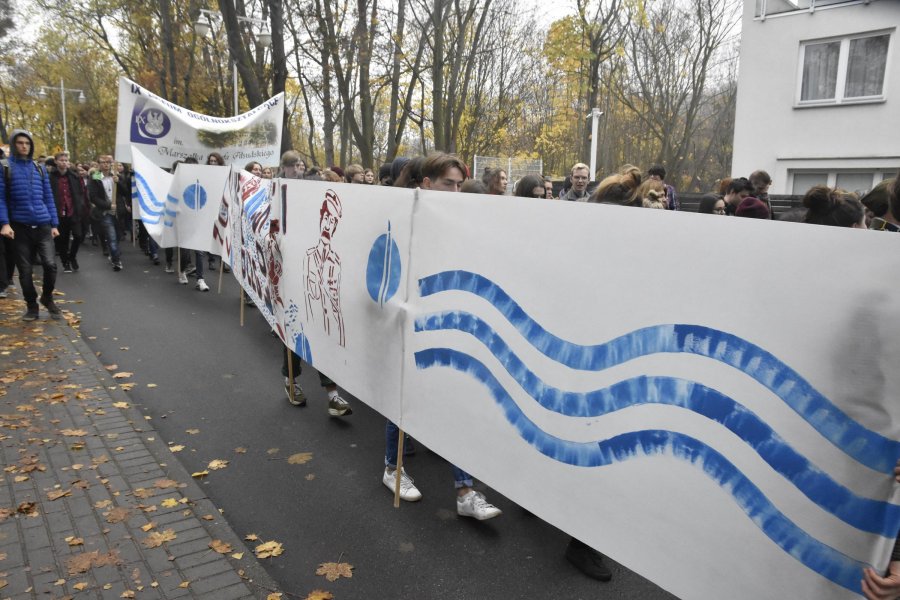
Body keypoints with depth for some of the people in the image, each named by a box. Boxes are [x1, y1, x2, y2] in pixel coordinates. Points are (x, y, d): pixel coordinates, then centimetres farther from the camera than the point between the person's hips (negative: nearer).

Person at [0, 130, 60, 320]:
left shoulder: (39, 168, 11)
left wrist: (54, 223, 7)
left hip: (43, 225, 2)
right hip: (20, 227, -1)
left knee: (50, 264, -9)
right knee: (25, 269, 5)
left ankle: (47, 298, 16)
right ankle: (31, 305, 19)